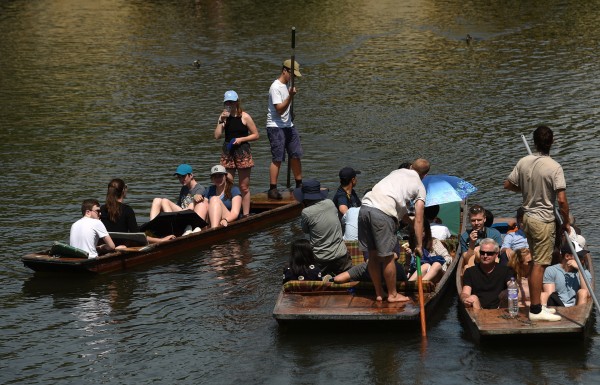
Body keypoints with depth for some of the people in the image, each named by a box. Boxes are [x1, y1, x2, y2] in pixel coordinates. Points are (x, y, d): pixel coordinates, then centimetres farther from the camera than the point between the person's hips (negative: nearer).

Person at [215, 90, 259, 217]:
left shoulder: (245, 117, -4)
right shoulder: (224, 117, 5)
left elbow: (255, 135, -2)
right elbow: (217, 136, -3)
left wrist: (241, 139, -13)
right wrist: (221, 121, -11)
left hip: (242, 153, -3)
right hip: (227, 153, 3)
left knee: (244, 187, 2)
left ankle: (246, 214, 6)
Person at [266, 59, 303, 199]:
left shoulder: (286, 85, 14)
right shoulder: (275, 87, -15)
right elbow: (280, 109, -24)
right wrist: (290, 96, -31)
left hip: (288, 126, 9)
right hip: (276, 127, -9)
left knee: (296, 155, 11)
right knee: (277, 159, -10)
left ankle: (299, 185, 22)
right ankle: (272, 189, -8)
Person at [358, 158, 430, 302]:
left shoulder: (397, 172, 29)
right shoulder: (420, 187, 12)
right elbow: (418, 220, 5)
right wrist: (419, 245, 8)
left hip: (365, 207, 6)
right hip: (383, 213, -6)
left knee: (373, 255, 15)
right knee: (388, 257, 8)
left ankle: (378, 293, 26)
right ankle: (392, 295, 20)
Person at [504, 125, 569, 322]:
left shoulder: (523, 162, -2)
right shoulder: (554, 167, -19)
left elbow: (508, 184, 9)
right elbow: (562, 200, -21)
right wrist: (566, 223, -7)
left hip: (527, 217, 7)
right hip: (544, 221, -6)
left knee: (536, 263, 17)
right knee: (539, 265, -3)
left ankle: (536, 305, 24)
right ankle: (536, 310, 1)